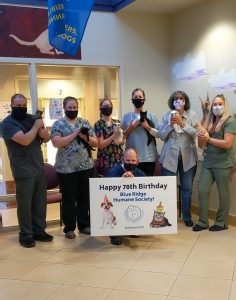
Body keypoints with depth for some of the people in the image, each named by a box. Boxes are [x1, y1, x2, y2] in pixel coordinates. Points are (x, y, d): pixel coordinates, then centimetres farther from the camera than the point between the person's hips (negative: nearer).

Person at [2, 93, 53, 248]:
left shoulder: (32, 118, 8)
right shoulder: (8, 123, -11)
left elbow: (47, 138, 13)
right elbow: (25, 140, -25)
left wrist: (43, 132, -9)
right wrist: (36, 126, -12)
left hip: (40, 168, 6)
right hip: (23, 171, -6)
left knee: (41, 202, 13)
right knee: (25, 204, 3)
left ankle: (39, 231, 26)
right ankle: (26, 235, 16)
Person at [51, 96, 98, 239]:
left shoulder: (85, 123, 9)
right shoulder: (58, 124, -2)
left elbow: (95, 143, 7)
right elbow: (56, 143, -17)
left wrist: (84, 136, -11)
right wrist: (75, 133, -17)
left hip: (86, 166, 4)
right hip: (66, 168, -3)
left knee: (85, 197, 10)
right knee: (69, 199, 4)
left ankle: (84, 225, 23)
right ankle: (69, 228, 16)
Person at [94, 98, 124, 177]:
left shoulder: (117, 122, 10)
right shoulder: (98, 124, -5)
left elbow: (122, 140, 12)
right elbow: (101, 145, -11)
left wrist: (119, 141, -11)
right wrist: (114, 135, -20)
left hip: (119, 159, 5)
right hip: (106, 161, -4)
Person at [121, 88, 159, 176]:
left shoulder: (151, 115, 3)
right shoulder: (126, 116, 4)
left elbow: (159, 134, 0)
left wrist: (148, 127, -14)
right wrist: (130, 128, -12)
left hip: (149, 157, 0)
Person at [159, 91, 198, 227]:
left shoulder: (192, 115, 1)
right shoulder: (167, 116, 1)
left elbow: (194, 133, -10)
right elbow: (162, 136, -1)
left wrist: (182, 123, -21)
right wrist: (170, 125, -16)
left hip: (188, 157, 1)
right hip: (170, 157, 0)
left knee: (187, 189, 10)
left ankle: (187, 217, 25)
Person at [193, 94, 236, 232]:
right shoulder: (209, 122, 13)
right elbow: (202, 144, 14)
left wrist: (208, 139, -12)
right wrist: (201, 137, -9)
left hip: (223, 163, -6)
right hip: (208, 162, 6)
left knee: (223, 193, 6)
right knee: (202, 191, 1)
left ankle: (222, 222, 20)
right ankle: (203, 221, 12)